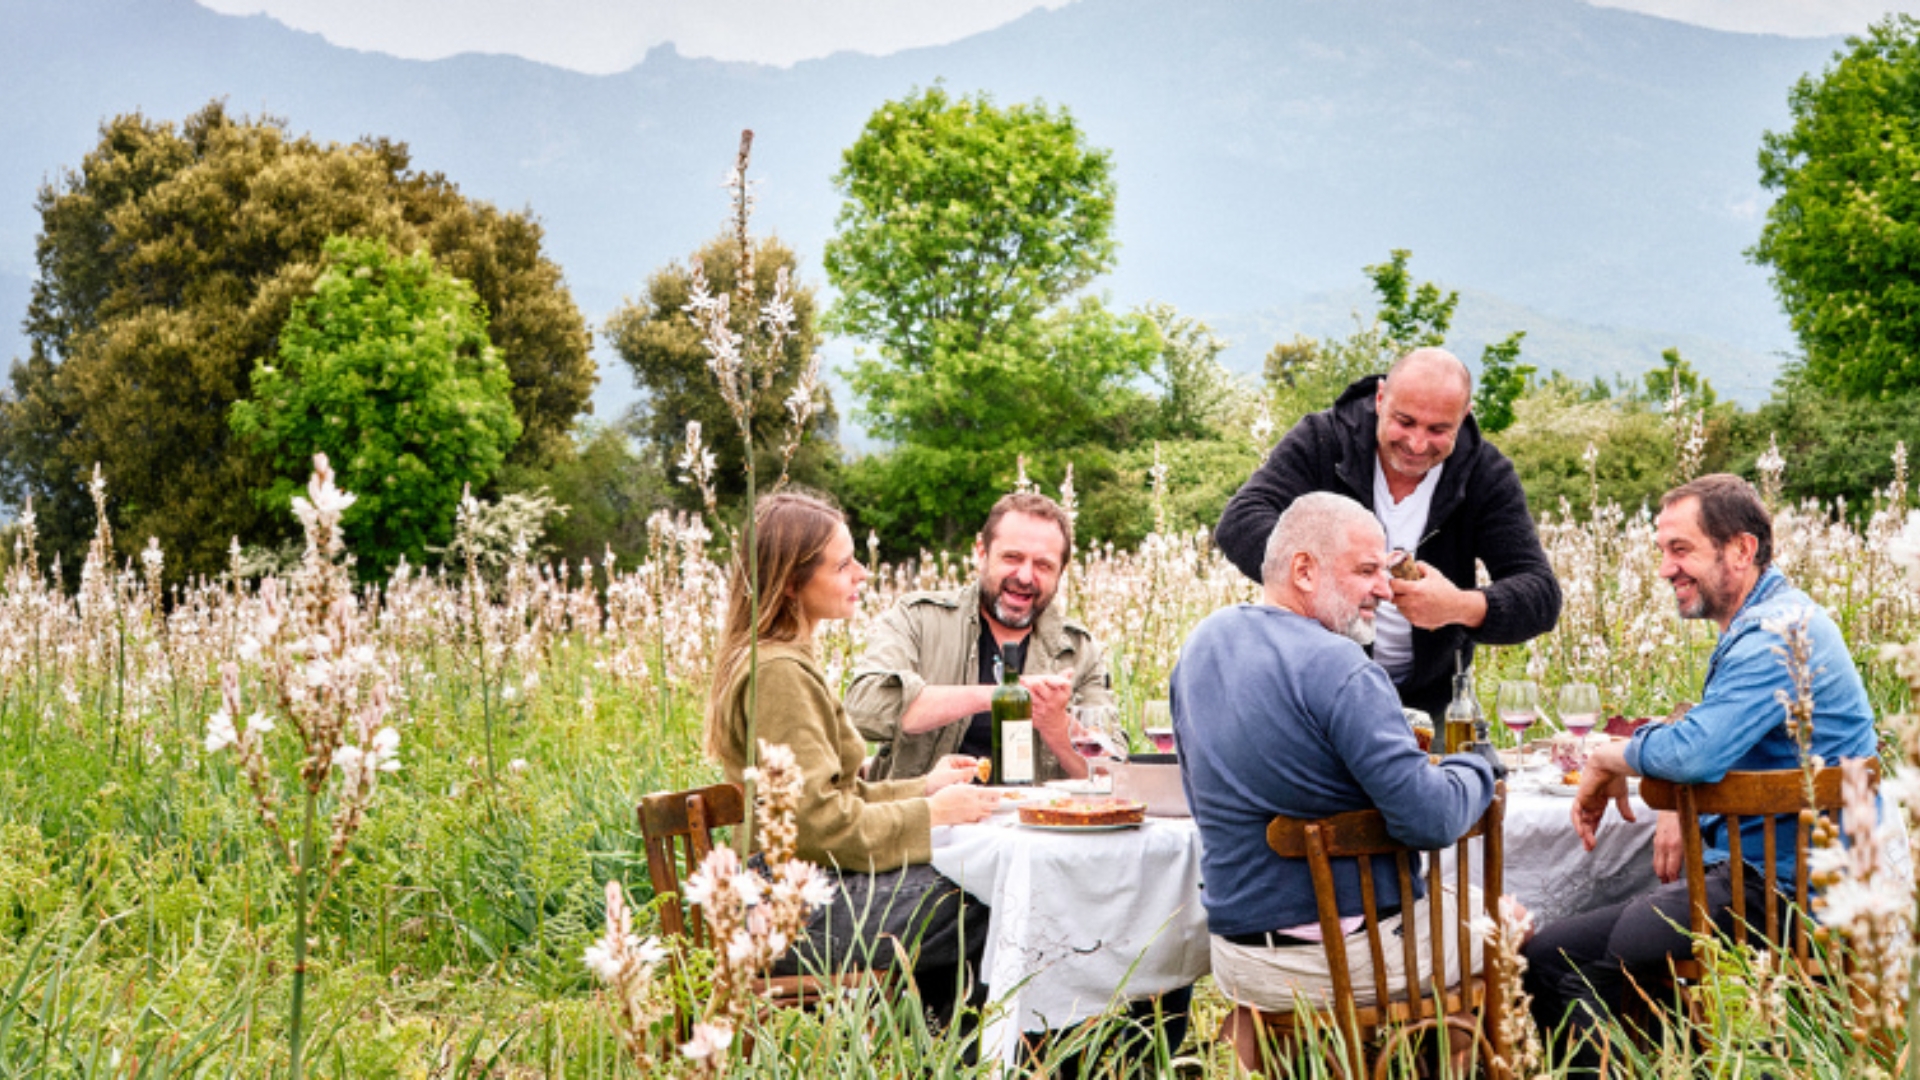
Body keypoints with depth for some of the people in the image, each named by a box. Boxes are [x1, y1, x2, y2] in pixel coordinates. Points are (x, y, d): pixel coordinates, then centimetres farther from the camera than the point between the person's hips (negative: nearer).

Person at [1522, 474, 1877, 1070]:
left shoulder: (1773, 637, -20)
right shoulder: (1775, 619, 15)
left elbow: (1695, 751, -33)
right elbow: (1716, 747, 27)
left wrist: (1611, 759, -13)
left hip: (1777, 890, -11)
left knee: (1553, 956, -16)